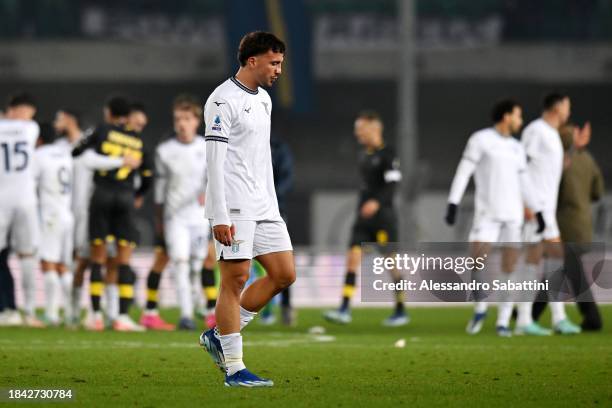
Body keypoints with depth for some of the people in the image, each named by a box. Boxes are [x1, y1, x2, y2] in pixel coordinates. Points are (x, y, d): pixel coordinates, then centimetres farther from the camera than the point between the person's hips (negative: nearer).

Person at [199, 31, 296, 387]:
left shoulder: (264, 100, 17)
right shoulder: (223, 100, -11)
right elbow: (215, 161, -15)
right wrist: (220, 217, -20)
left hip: (263, 207, 9)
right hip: (234, 208, -9)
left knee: (284, 274, 5)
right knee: (236, 278, -7)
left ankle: (220, 336, 15)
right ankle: (234, 369, -3)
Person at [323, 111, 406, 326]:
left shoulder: (387, 154, -9)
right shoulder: (364, 156, 15)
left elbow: (392, 184, -18)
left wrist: (376, 202, -32)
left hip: (382, 214, -7)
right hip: (364, 217, 7)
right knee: (352, 257, -6)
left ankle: (400, 312, 10)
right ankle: (344, 310, -12)